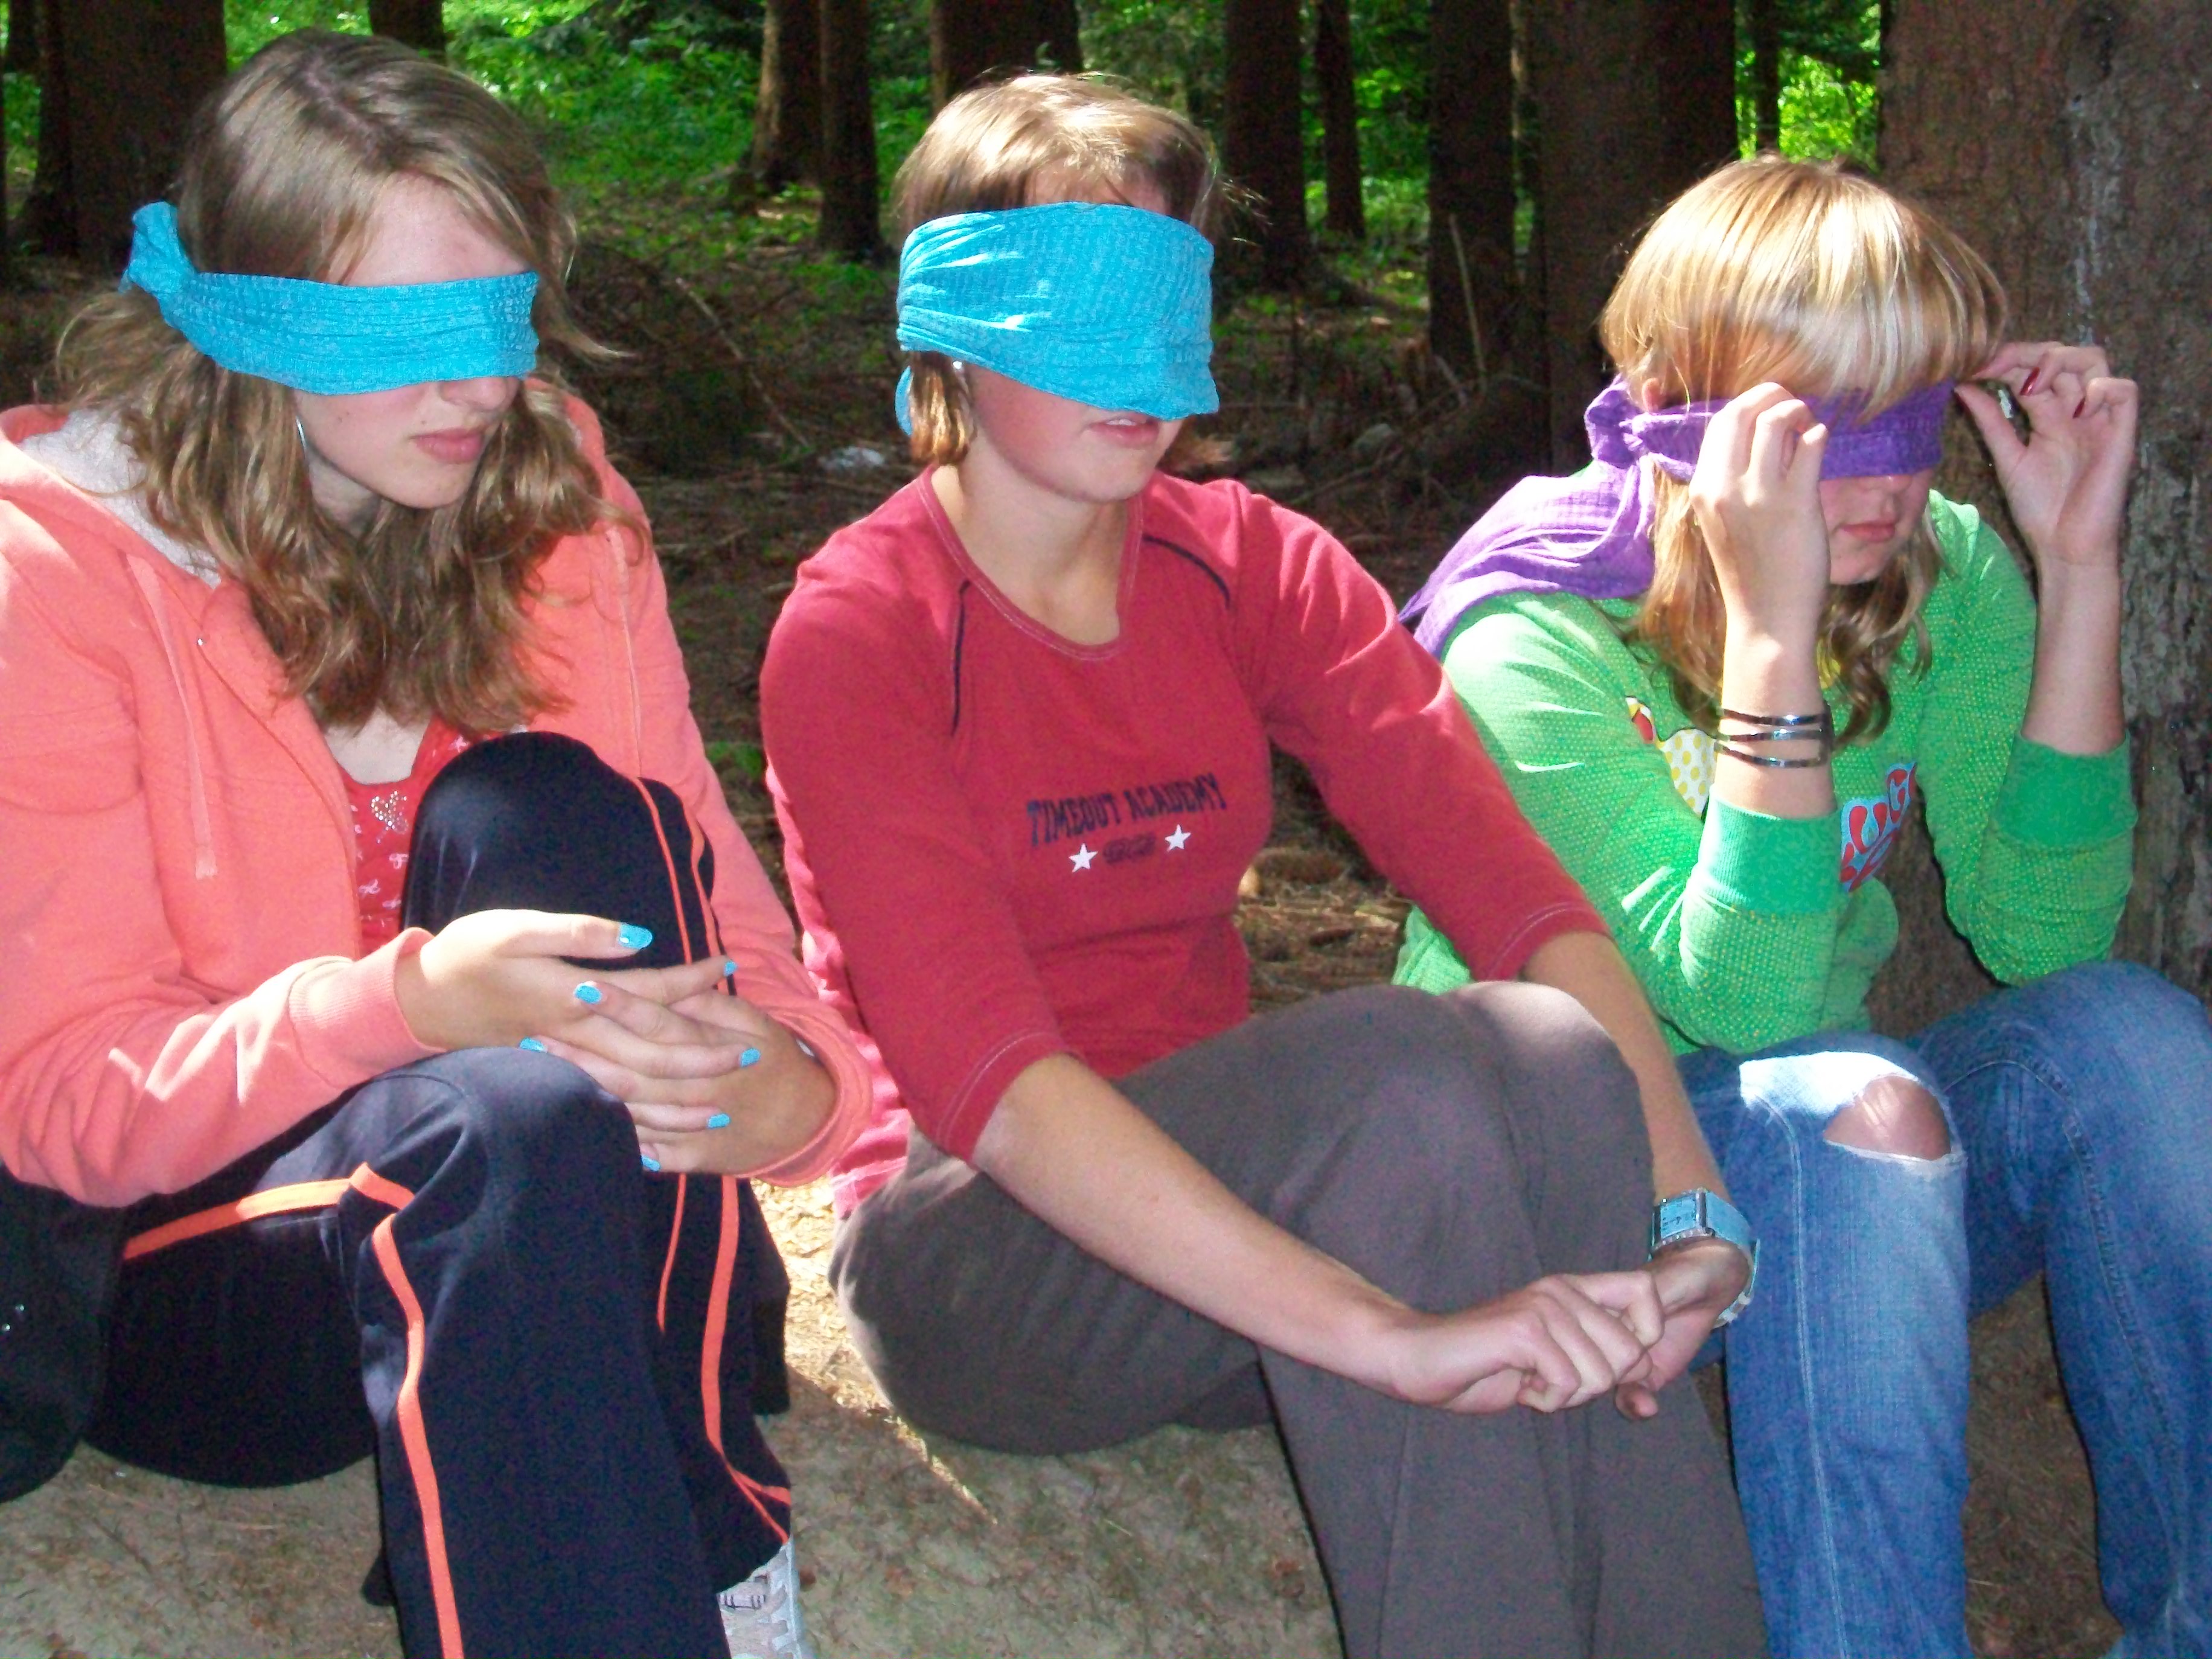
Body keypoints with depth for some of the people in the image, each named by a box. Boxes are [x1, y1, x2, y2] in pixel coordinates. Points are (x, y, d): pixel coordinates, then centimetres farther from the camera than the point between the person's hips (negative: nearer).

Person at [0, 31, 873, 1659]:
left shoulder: (550, 503, 1)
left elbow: (694, 868, -3)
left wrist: (792, 1076, -27)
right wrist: (414, 1004, -34)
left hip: (557, 1236, 4)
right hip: (182, 1265, -4)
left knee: (547, 812, -26)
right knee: (506, 1118, -36)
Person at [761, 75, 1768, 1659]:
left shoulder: (1253, 567, 4)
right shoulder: (858, 633, -12)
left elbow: (1509, 874, -9)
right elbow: (983, 1073, -26)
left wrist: (1689, 1206, -27)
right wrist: (1390, 1334, -37)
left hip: (1213, 1178, 5)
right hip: (972, 1257, -5)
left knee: (1542, 1045, -25)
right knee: (1391, 1069, -30)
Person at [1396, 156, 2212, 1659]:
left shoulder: (1947, 576, -3)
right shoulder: (1538, 644, -20)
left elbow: (2044, 937, -14)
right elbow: (1738, 998, -29)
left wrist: (2079, 572, -20)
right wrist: (1772, 631, -36)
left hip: (1832, 1170, 5)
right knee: (1854, 1107, -34)